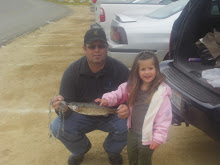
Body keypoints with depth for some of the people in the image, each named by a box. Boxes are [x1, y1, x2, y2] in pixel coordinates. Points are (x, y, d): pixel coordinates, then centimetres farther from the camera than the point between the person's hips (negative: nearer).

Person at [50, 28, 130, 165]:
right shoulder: (72, 72, -18)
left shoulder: (120, 70, -20)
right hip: (83, 116, 1)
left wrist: (128, 109, -41)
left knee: (128, 125, -30)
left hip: (111, 116, 0)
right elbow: (67, 111, -18)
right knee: (58, 127, -24)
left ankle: (113, 150, 8)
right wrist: (62, 108, -44)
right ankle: (80, 150, 12)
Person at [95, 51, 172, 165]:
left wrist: (158, 138, -20)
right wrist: (107, 99, -8)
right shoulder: (132, 87, -3)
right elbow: (120, 93, 10)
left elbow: (164, 118, -20)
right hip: (132, 133, 6)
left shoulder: (162, 92, -21)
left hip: (147, 138, -6)